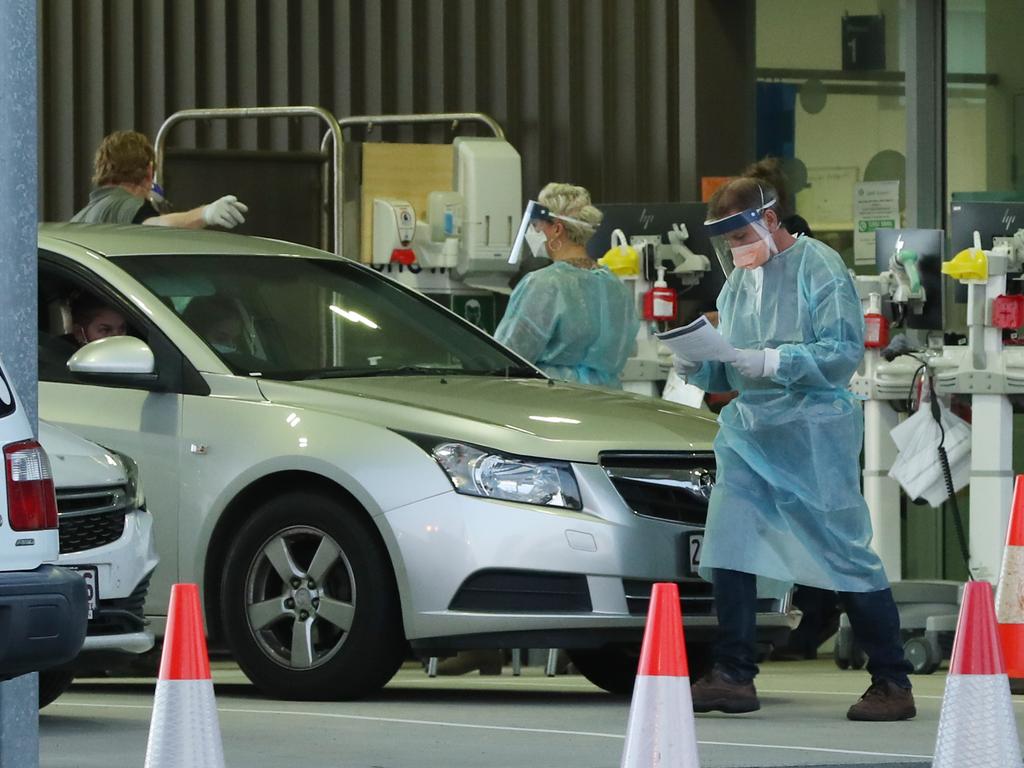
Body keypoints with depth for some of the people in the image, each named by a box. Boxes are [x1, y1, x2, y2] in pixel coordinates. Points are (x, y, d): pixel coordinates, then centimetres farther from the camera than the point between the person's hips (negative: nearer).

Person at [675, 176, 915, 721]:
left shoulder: (819, 268, -6)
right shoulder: (738, 281, 16)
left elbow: (845, 350, -15)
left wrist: (773, 362, -23)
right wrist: (697, 366, -1)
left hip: (814, 433, -7)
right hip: (750, 431, 7)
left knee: (845, 550, -5)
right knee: (728, 548, -2)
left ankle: (892, 684, 1)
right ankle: (732, 676, 4)